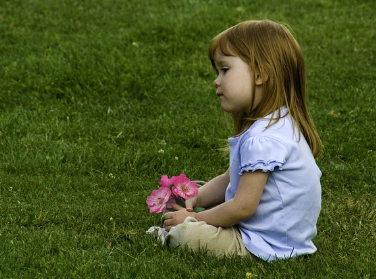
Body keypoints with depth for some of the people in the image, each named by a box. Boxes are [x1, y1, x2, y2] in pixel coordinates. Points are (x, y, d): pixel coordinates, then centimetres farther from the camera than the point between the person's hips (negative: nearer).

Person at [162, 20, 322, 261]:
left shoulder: (262, 140, -27)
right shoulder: (277, 124, 9)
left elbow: (243, 207, -24)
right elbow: (230, 181, 15)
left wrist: (193, 219, -12)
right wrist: (195, 199, -1)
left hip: (268, 246, -11)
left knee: (184, 235, -20)